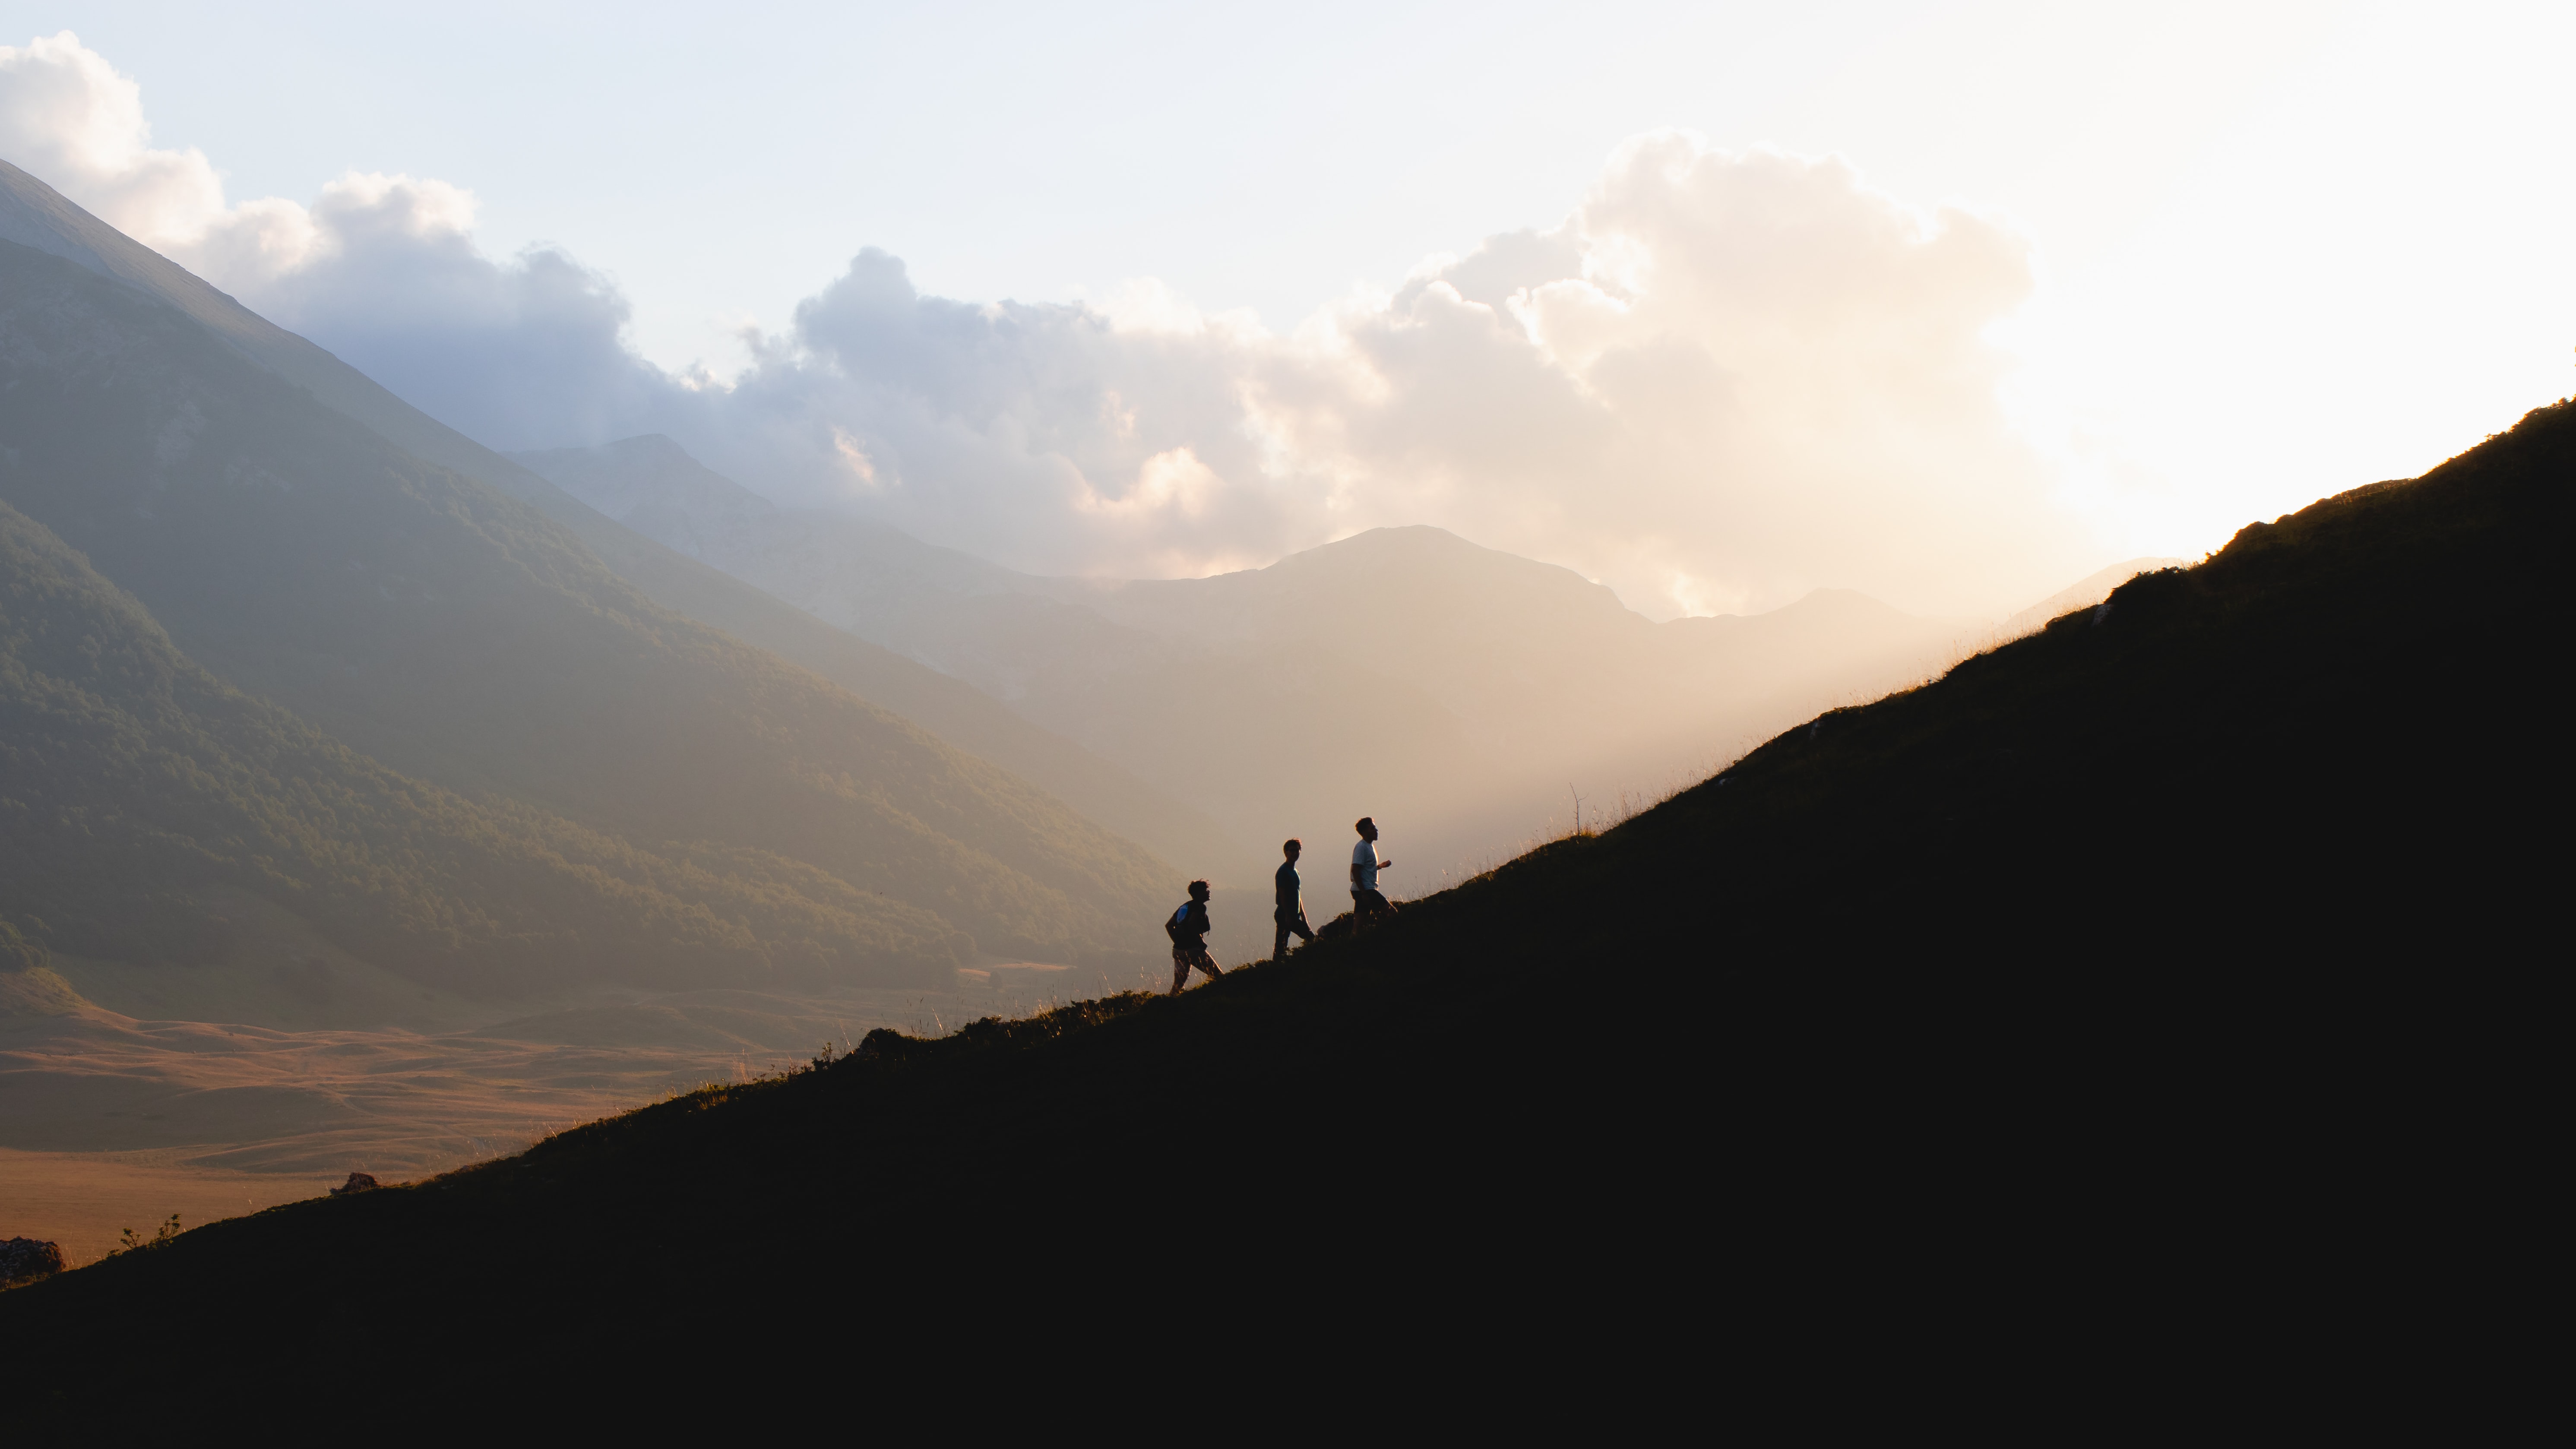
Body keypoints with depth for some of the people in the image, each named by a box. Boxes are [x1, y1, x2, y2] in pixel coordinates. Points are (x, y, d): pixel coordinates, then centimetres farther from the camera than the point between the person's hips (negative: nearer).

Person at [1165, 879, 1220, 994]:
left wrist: (1178, 942, 17)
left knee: (1178, 984, 10)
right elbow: (1192, 924, -23)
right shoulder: (1200, 907, -6)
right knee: (1218, 976, -3)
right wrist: (1201, 942, -13)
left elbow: (1168, 926, 19)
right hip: (1193, 949, -8)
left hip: (1178, 950, 8)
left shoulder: (1185, 906, 20)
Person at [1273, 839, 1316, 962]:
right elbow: (1282, 895, -16)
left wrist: (1303, 916, 18)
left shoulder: (1295, 872, 18)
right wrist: (1288, 915, -20)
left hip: (1294, 915, 9)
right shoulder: (1283, 871, -9)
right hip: (1284, 915, -9)